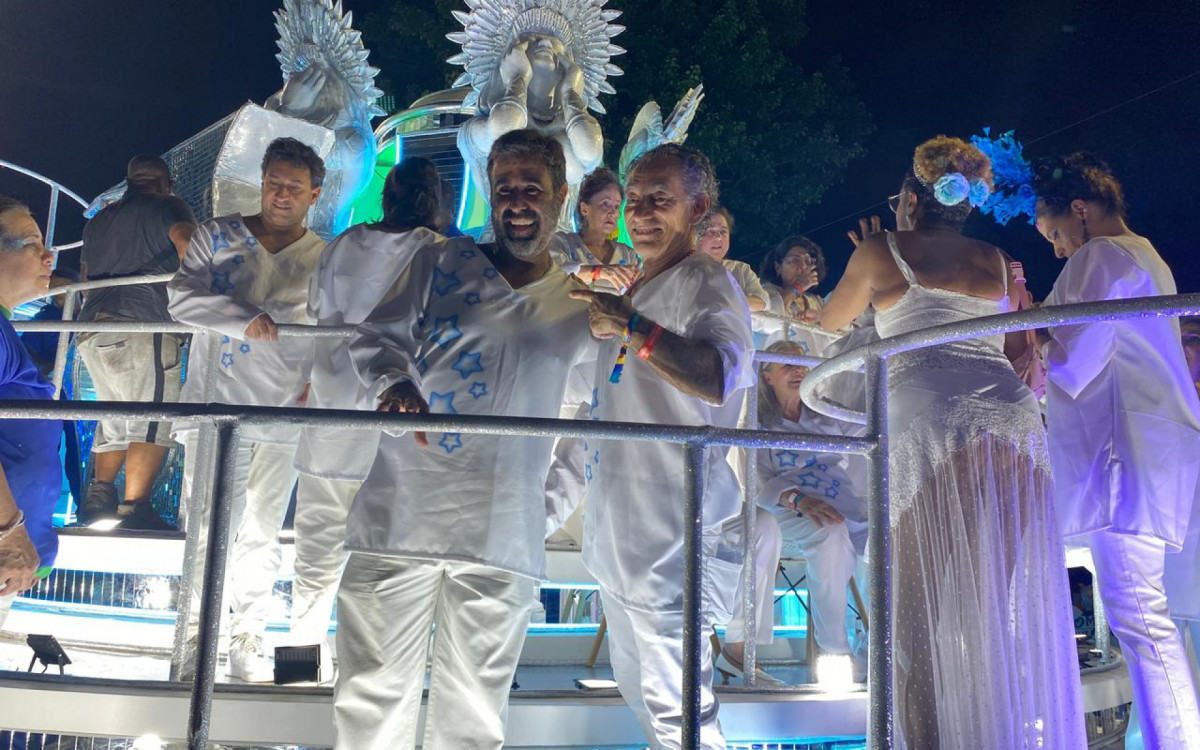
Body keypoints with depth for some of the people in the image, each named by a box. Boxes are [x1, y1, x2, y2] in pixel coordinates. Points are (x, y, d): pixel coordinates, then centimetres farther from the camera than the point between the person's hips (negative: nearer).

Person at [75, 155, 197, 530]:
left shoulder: (97, 221, 26)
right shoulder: (167, 207, 6)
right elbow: (188, 245, -13)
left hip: (93, 329, 8)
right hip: (143, 326, -7)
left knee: (114, 417, 16)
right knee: (152, 419, -9)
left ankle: (99, 494, 10)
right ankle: (134, 509, -14)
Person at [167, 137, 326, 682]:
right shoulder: (218, 236, 6)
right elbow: (182, 297, -6)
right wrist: (247, 319, -18)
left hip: (285, 415, 1)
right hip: (216, 405, -1)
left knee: (262, 533, 9)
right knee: (209, 527, -1)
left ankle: (248, 637, 22)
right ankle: (197, 627, 19)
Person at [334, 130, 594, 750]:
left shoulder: (578, 302, 13)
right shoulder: (440, 263, 10)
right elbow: (376, 337, 4)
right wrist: (395, 383, -16)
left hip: (502, 535, 1)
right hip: (399, 513, 0)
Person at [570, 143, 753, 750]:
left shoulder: (706, 284, -11)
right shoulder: (636, 292, 18)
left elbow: (718, 377, -34)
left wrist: (629, 326, -31)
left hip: (670, 533, -10)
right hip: (618, 528, 10)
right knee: (636, 685, 22)